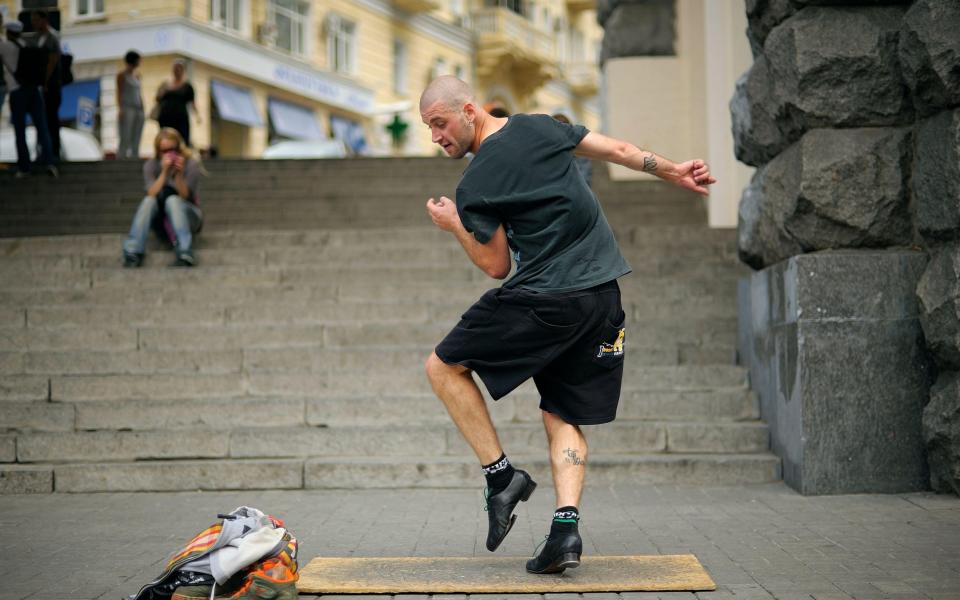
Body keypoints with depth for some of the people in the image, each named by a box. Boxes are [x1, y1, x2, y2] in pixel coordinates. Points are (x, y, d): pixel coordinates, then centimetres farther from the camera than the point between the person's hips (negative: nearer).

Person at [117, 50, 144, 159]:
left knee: (136, 141, 4)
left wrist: (142, 109, 13)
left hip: (138, 109, 7)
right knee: (125, 140, -12)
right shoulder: (122, 75, 0)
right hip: (127, 108, -7)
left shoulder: (137, 75, 18)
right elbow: (119, 93, -7)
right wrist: (121, 109, -17)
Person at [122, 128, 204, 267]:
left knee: (172, 199, -33)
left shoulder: (191, 164, -9)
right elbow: (152, 194, -17)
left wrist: (178, 174, -30)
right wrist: (164, 172, -27)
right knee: (148, 200, -28)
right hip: (161, 220, 2)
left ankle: (185, 254, -48)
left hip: (187, 216, -2)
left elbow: (185, 197, -16)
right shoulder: (151, 165, -3)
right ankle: (132, 253, -38)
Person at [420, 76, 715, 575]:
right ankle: (566, 527, -4)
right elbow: (616, 150, 13)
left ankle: (500, 474, 3)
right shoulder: (538, 126, 10)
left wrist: (454, 227, 13)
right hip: (603, 297, 7)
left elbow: (496, 267, -1)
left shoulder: (472, 189, -8)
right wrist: (671, 171, 22)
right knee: (563, 415, 13)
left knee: (444, 366, 10)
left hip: (543, 300, -7)